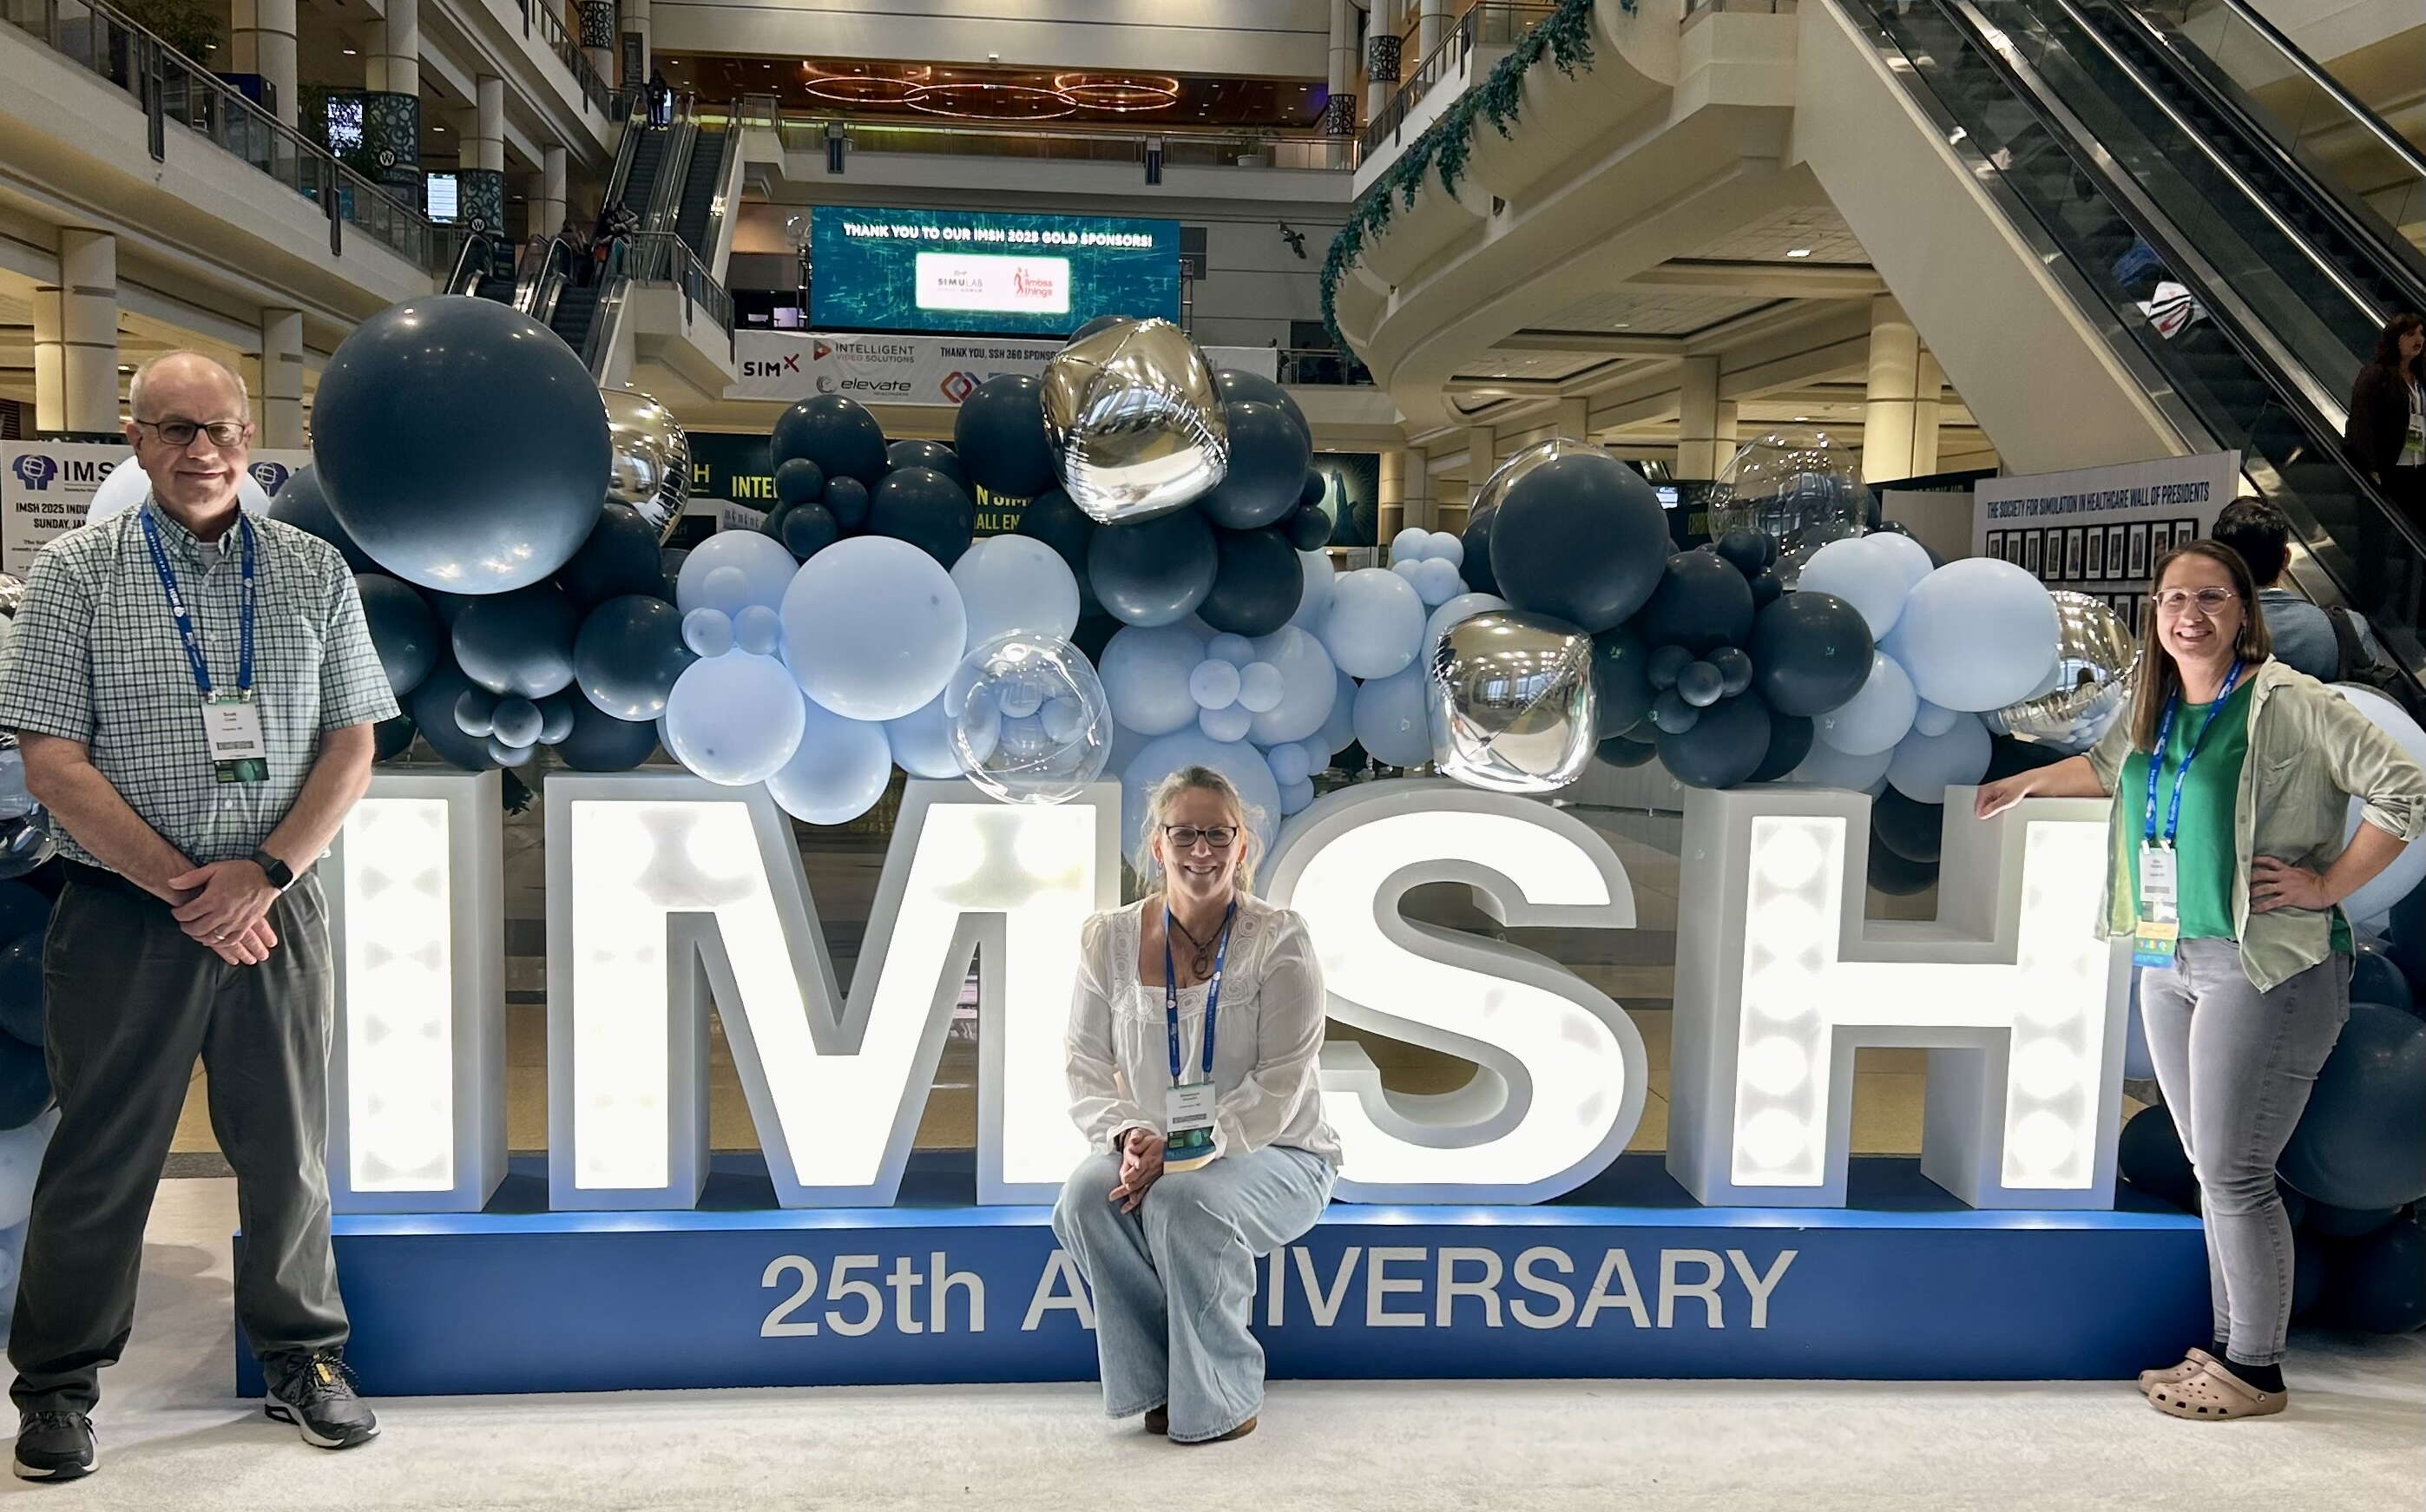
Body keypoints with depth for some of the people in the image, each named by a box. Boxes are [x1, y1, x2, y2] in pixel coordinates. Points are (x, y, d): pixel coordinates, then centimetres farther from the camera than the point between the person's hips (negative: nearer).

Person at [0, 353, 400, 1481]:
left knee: (288, 1151, 10)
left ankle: (304, 1363, 26)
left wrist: (263, 874, -10)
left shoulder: (314, 572, 6)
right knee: (101, 1160, 7)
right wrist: (186, 888, -11)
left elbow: (350, 747, 3)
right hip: (122, 914, -2)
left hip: (275, 909, 2)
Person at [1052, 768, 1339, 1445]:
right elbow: (1087, 1070, 1)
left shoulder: (1279, 940, -10)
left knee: (1181, 1201, -34)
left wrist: (1183, 1150, -27)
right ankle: (1158, 1383, -8)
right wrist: (1127, 1136, -20)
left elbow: (1279, 1087, -15)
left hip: (1275, 1155, -3)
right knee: (1086, 1196, -28)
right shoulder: (1110, 940, 0)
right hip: (1151, 1158, 3)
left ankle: (1223, 1396, -10)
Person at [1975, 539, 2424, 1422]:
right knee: (2213, 1170, 12)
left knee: (2234, 1172, -5)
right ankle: (2227, 1349, 21)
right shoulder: (2151, 712, 12)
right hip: (2167, 962, 7)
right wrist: (2025, 784, 42)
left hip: (2263, 964, -7)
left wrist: (2329, 885, -12)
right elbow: (2105, 766, 34)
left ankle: (2255, 1372, 8)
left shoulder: (2288, 704, -9)